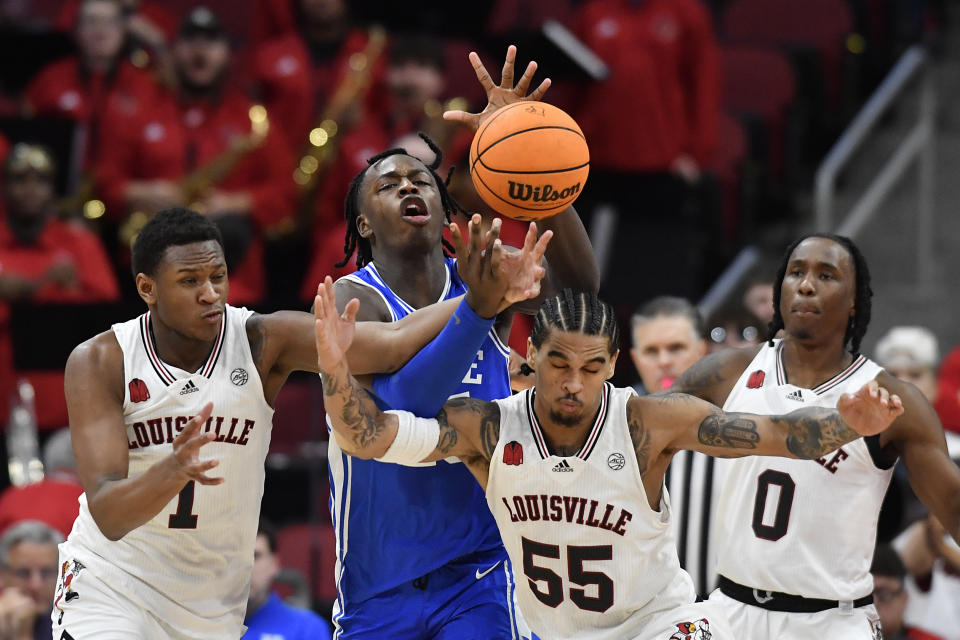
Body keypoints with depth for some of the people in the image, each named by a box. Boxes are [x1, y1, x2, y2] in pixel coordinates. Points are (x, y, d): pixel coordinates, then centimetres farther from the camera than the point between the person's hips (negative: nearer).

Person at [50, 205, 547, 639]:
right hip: (110, 586, -2)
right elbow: (108, 515, -25)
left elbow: (393, 343, -25)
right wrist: (172, 471, -45)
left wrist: (481, 301, -43)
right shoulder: (98, 363, -16)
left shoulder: (263, 341, -13)